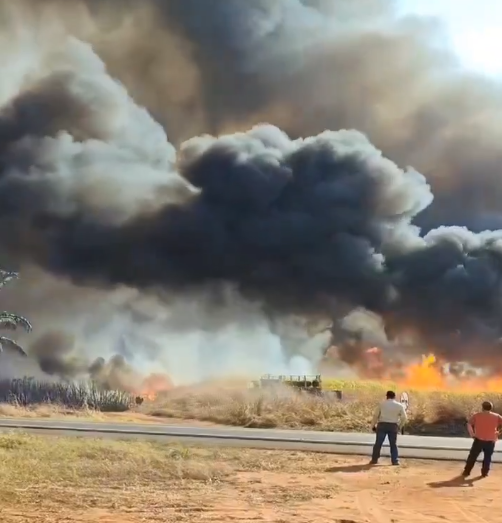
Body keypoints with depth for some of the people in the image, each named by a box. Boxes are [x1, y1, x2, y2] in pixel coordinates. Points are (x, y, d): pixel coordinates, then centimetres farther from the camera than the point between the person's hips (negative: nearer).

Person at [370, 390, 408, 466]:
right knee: (393, 444, 10)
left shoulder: (382, 404, 5)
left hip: (382, 425, -1)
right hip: (393, 426, 1)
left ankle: (374, 459, 5)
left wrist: (373, 425, 13)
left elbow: (375, 415, 5)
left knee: (378, 443, 3)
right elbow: (404, 418, 5)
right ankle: (395, 460, 5)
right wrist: (399, 425, 18)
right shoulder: (399, 405, 7)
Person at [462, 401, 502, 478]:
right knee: (487, 457, 17)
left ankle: (466, 472, 10)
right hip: (490, 441, 0)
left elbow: (469, 424, -7)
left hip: (479, 440, 0)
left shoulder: (477, 415, 0)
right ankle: (484, 473, 20)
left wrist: (472, 434, -2)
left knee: (472, 456, 9)